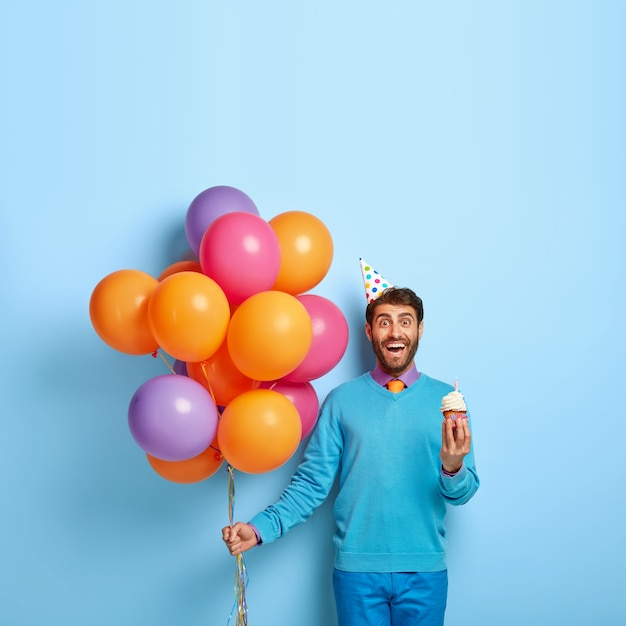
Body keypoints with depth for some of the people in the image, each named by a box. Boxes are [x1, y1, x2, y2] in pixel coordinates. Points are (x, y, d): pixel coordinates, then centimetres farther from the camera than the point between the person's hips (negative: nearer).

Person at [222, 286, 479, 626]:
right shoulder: (341, 400, -1)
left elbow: (462, 493, 1)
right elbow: (312, 483, -1)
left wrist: (453, 467, -20)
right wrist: (260, 528, -13)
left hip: (425, 571, 1)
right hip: (357, 569, -1)